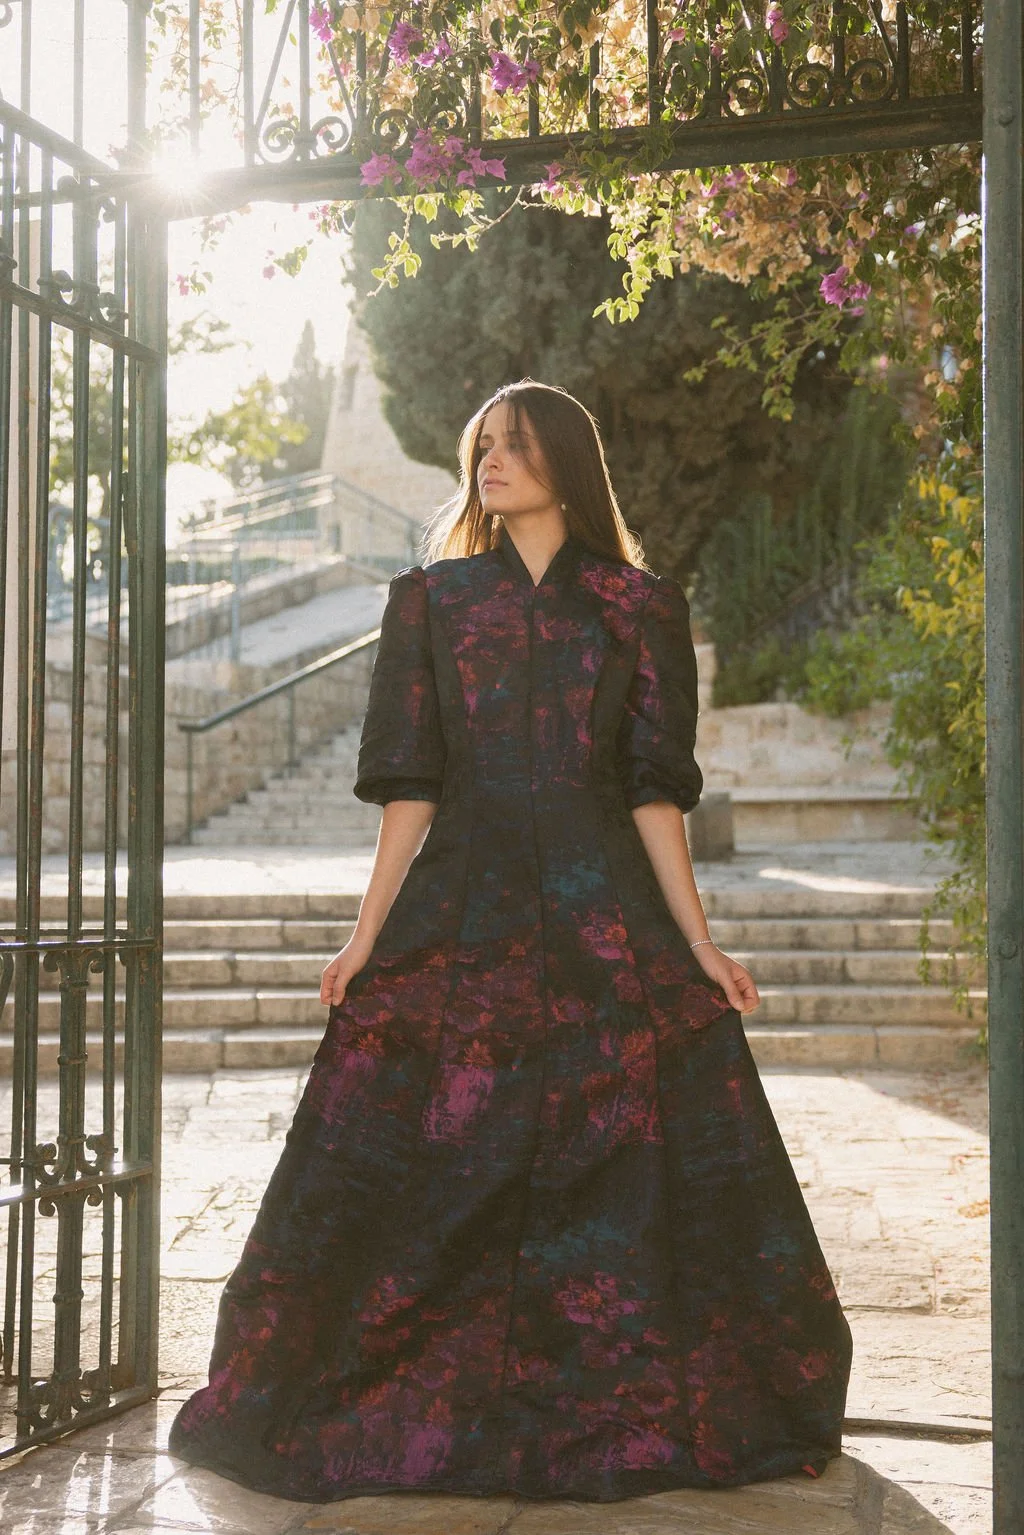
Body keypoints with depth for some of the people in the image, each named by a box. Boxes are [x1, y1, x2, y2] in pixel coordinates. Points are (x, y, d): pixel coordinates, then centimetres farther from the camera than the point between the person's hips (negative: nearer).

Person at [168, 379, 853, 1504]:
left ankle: (626, 1408, 14)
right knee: (429, 1171, -1)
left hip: (605, 917, 0)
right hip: (461, 912, 1)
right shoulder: (432, 599, 10)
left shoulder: (638, 608, 9)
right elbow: (411, 785, 7)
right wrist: (369, 934, 0)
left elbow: (652, 790, 6)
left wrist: (698, 942, 1)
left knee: (624, 1166, -2)